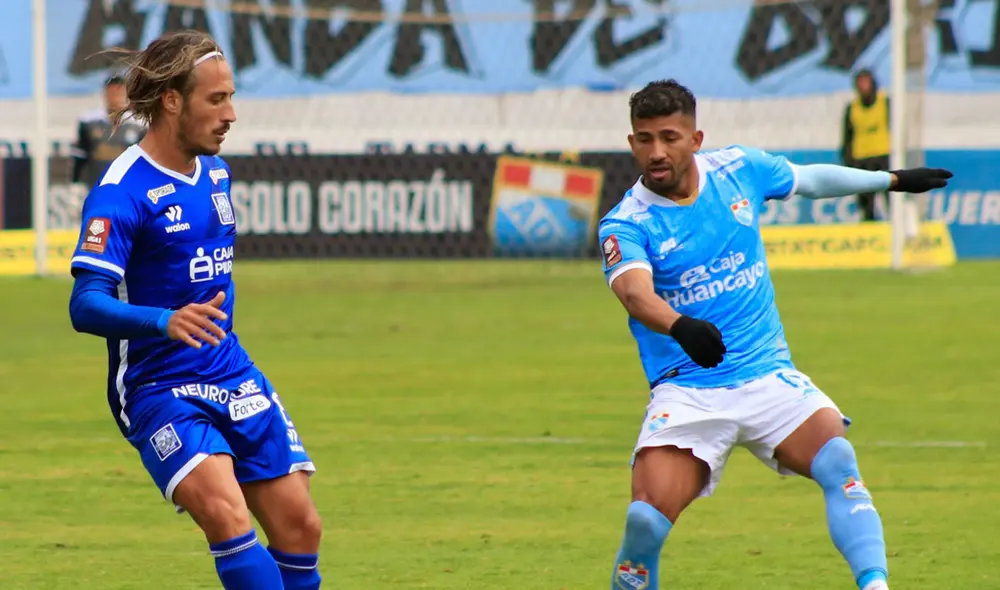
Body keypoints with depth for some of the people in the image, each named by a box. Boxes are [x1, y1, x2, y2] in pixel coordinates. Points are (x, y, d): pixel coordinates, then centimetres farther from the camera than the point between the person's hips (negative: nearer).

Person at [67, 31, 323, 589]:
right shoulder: (122, 191, -16)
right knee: (225, 512, -28)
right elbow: (85, 304, -26)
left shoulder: (216, 173, 9)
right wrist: (166, 321, -42)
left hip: (234, 376, 7)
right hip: (158, 390, -7)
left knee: (299, 525, 2)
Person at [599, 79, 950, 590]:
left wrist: (892, 180, 36)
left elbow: (809, 180, 24)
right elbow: (635, 291, -30)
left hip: (768, 376, 3)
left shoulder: (738, 169, 4)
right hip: (685, 391, -3)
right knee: (646, 519, -20)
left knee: (838, 463, -24)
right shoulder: (625, 224, -9)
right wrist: (680, 326, -52)